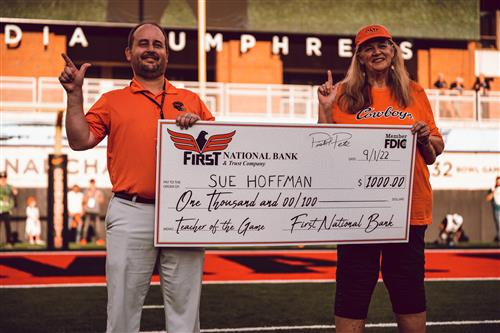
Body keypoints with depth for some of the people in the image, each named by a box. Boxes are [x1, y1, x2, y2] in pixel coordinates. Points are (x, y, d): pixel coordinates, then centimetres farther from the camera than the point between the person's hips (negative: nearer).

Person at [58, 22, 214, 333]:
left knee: (185, 304, 7)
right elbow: (80, 141, 2)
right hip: (131, 214, -1)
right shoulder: (112, 101, 12)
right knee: (124, 304, 4)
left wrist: (197, 124, -7)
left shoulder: (191, 101, 15)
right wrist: (75, 94, -4)